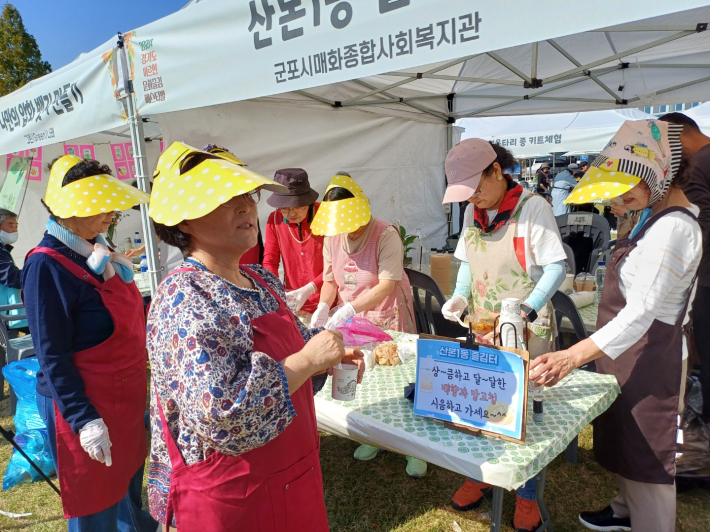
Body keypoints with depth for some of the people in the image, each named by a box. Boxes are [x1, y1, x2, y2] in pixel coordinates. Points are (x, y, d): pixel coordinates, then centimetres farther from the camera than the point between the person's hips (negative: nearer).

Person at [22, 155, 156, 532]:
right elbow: (51, 356, -20)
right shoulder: (47, 265, -20)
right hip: (86, 407, -8)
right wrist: (84, 420, -20)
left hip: (127, 398, 8)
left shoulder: (98, 251, 3)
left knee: (130, 485, 24)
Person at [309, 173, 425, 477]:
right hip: (351, 319, 5)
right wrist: (323, 307, -10)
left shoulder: (385, 234, -17)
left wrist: (347, 310, -29)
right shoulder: (332, 237, 2)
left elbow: (387, 285, -23)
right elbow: (330, 280, 9)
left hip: (388, 317, -5)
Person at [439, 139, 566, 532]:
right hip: (482, 326, 5)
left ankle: (527, 495, 28)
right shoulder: (472, 212, 5)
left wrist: (528, 309, -26)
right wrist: (460, 296, -5)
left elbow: (556, 266, -14)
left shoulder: (532, 207, -14)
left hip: (527, 329, -5)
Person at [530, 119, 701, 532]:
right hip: (628, 350, 10)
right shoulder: (657, 218, 8)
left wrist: (571, 357, -40)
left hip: (648, 358, -10)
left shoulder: (673, 228, -23)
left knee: (647, 452, 5)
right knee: (627, 440, 25)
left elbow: (640, 314, -32)